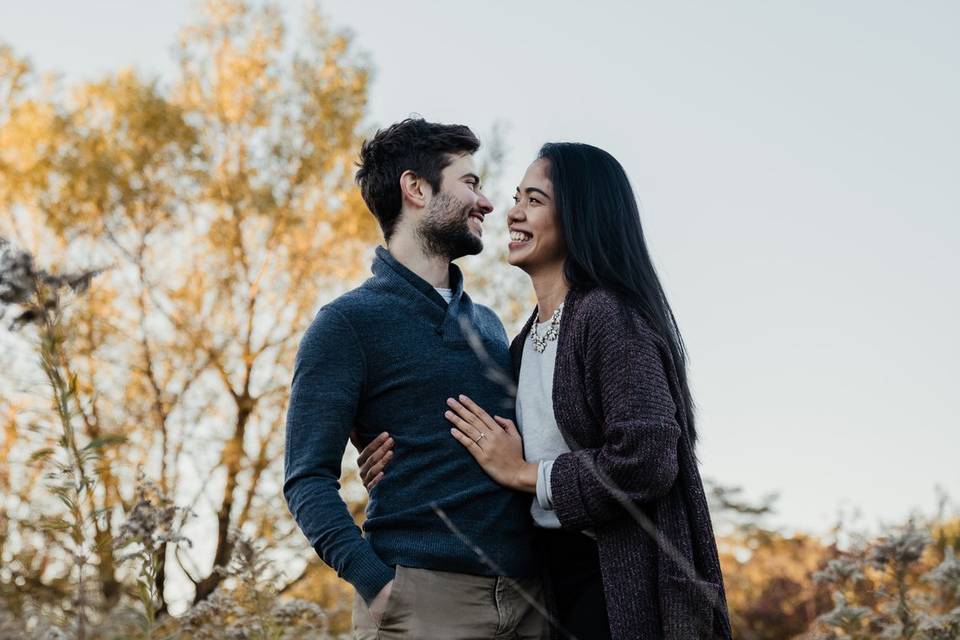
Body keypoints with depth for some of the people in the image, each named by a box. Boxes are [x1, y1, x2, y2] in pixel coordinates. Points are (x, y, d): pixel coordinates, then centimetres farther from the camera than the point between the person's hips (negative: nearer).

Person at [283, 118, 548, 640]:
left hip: (527, 598, 6)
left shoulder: (488, 324, 18)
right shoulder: (350, 322, -2)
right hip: (427, 597, -6)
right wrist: (376, 582, -21)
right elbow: (308, 478, -8)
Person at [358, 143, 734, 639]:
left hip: (619, 581, -8)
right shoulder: (528, 338, 11)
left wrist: (521, 472, -14)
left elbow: (646, 461, -23)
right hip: (551, 579, 8)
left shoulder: (607, 315, -14)